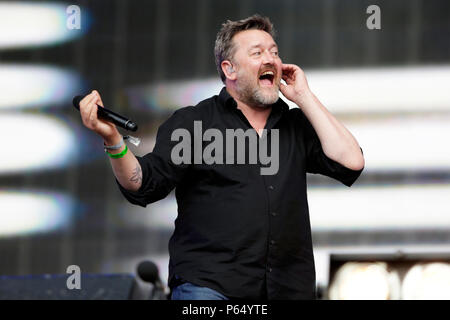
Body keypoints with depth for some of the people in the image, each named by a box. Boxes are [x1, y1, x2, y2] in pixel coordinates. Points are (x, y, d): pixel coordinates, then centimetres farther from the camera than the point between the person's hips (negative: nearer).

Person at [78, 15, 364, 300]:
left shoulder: (297, 125, 16)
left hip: (288, 288, 3)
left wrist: (304, 97, 5)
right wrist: (113, 139, -21)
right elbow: (144, 186, -1)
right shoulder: (193, 122, 7)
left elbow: (350, 163, 1)